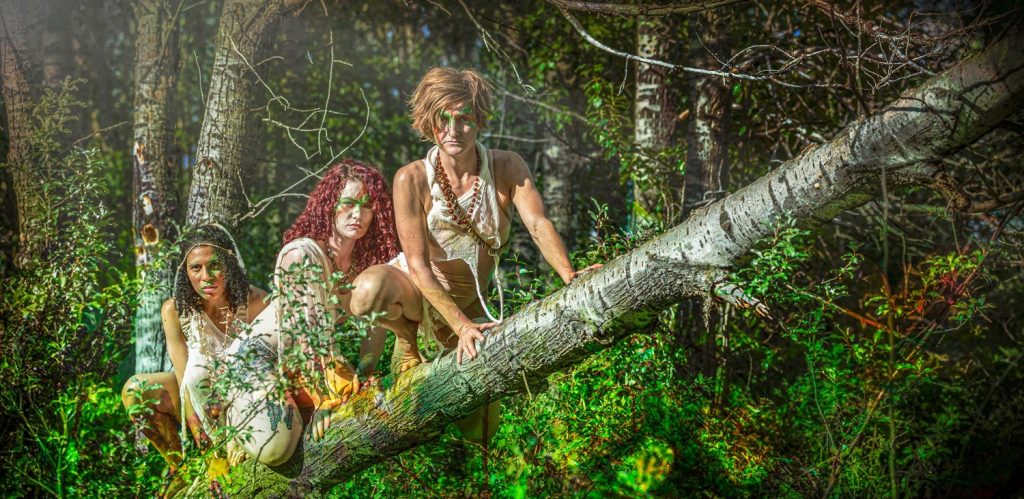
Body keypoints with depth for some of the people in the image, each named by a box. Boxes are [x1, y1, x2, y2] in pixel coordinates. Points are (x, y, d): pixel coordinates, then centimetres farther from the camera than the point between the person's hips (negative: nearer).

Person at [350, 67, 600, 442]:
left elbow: (538, 225, -24)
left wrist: (569, 275, -44)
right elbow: (418, 264, -22)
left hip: (470, 301, 3)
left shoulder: (506, 168, -10)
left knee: (480, 430, 0)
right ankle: (406, 337, -3)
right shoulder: (413, 179, -19)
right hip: (417, 291, -3)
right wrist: (461, 325, -31)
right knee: (370, 289, -42)